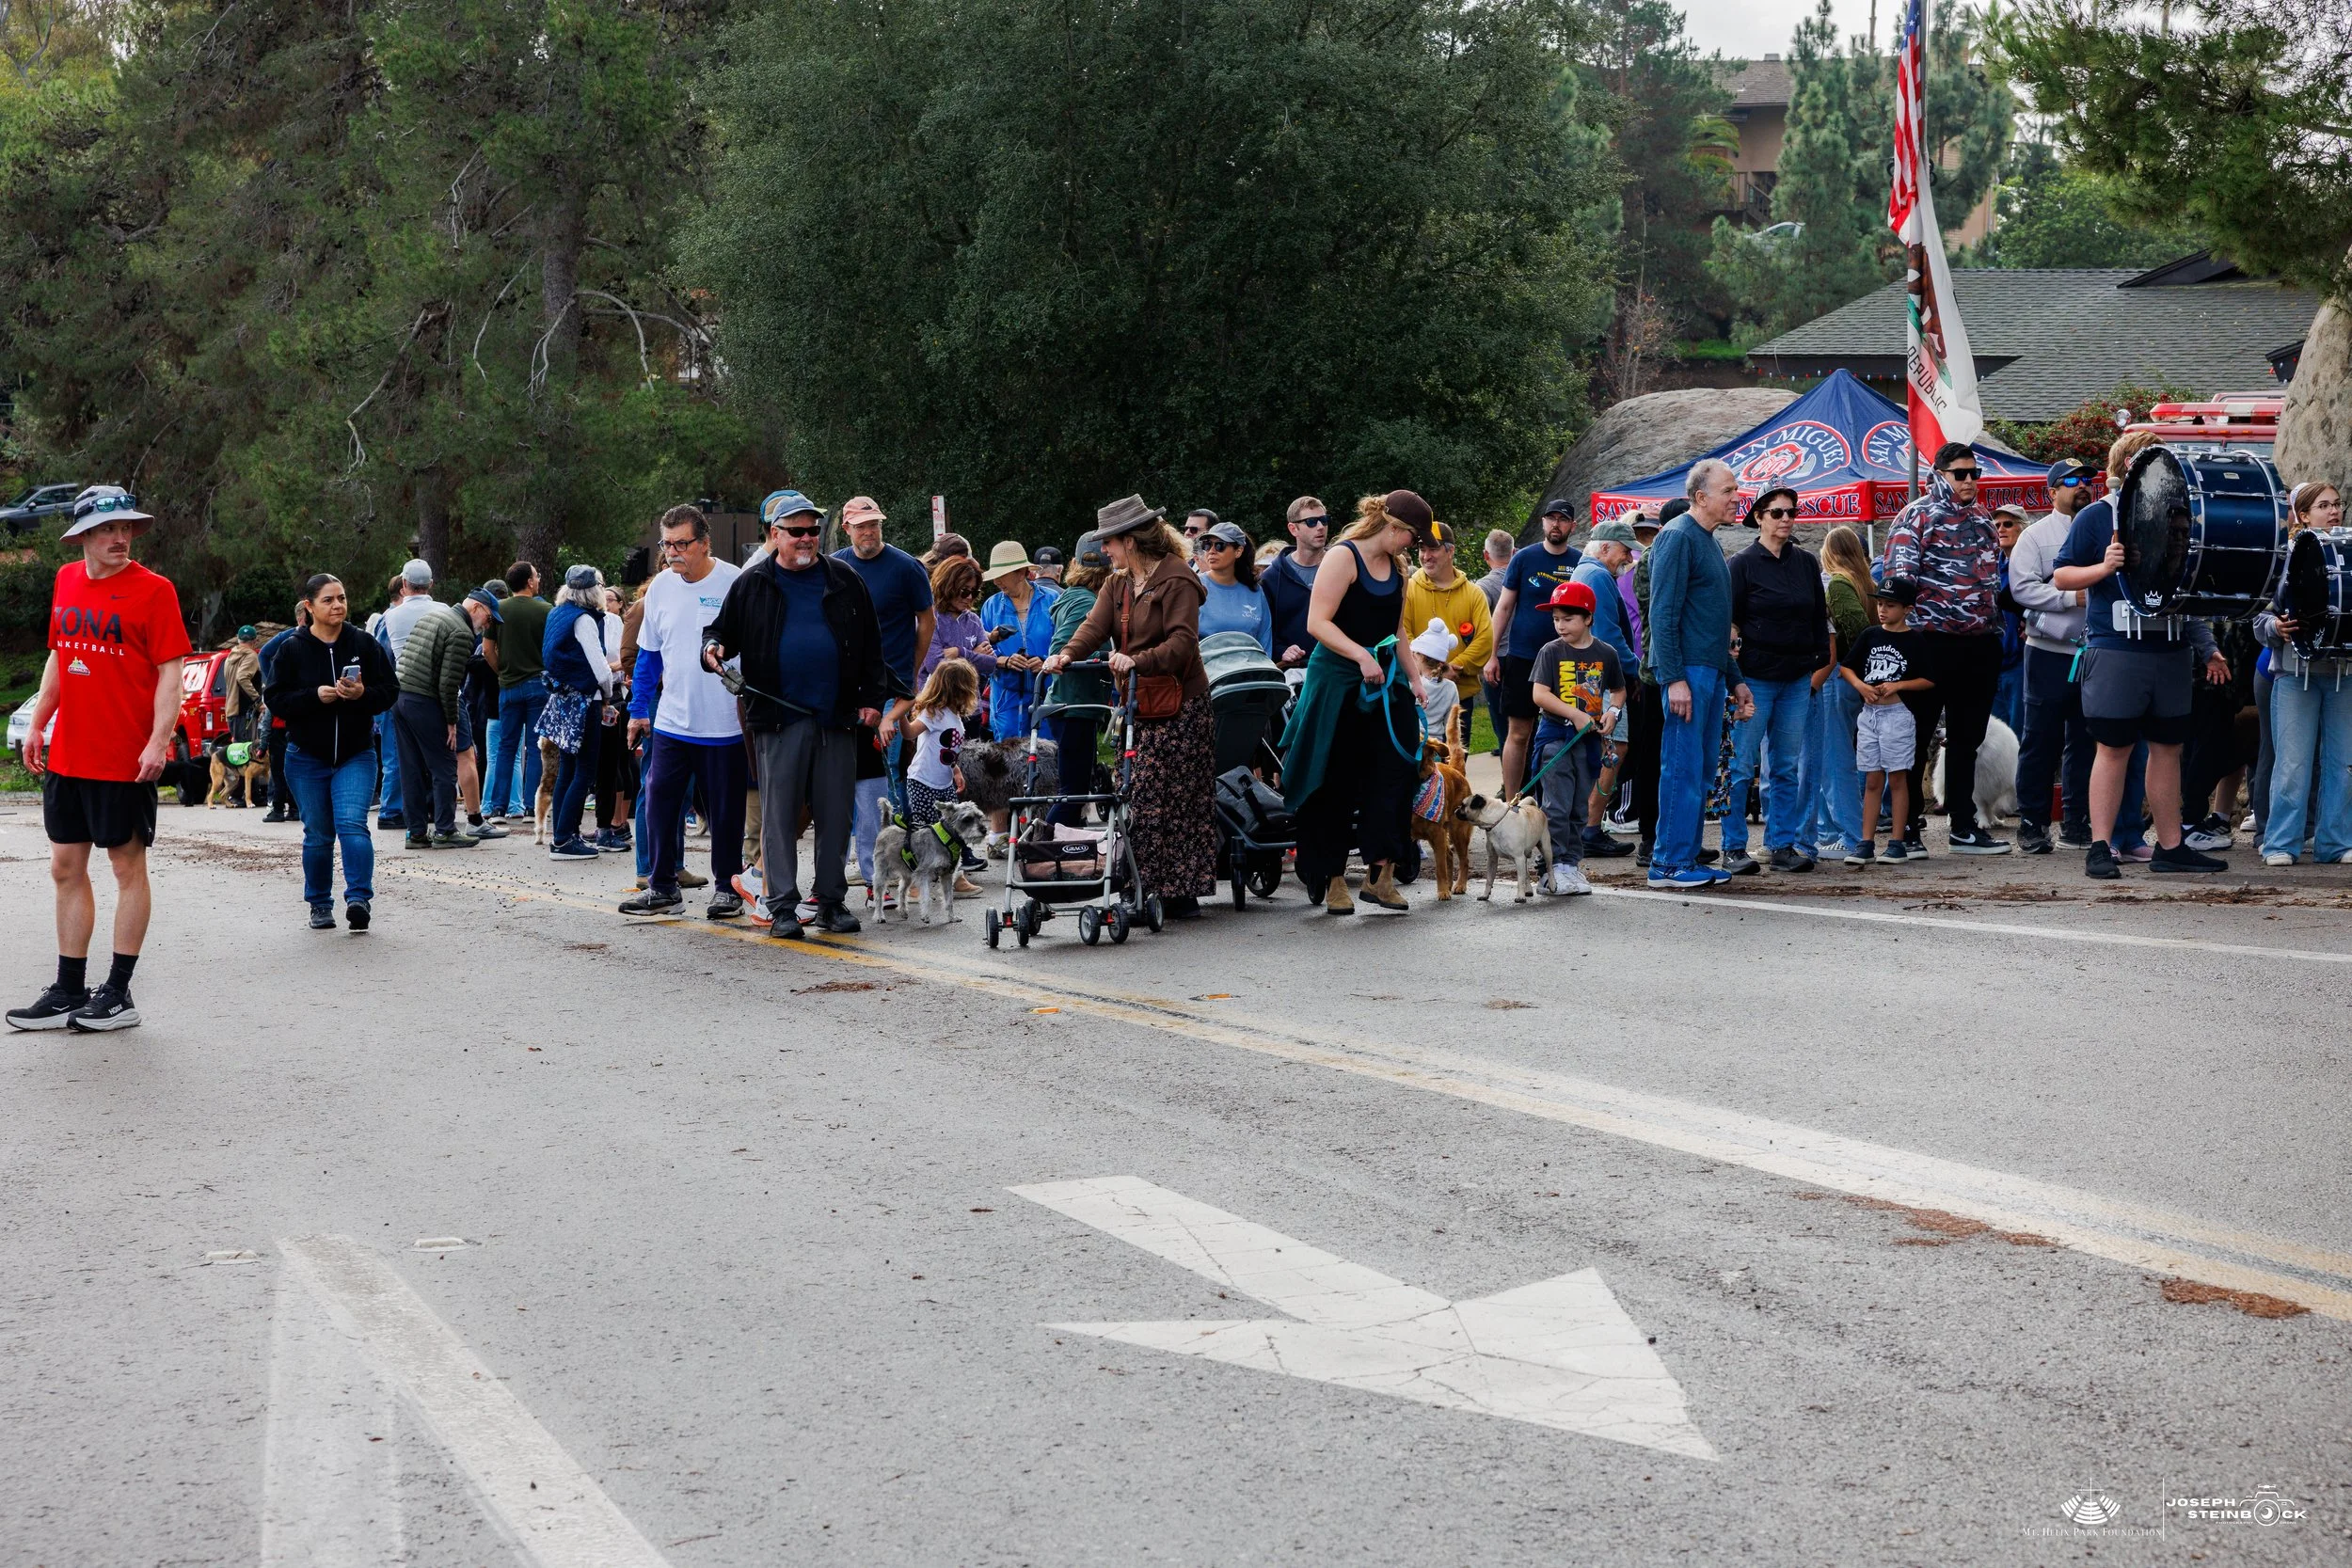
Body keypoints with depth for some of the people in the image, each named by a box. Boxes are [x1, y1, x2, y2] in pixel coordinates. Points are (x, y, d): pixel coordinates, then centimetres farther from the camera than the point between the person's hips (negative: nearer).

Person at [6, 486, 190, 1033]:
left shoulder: (152, 590, -8)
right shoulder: (67, 581, 10)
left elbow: (170, 672, -11)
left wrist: (159, 741, -20)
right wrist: (37, 724, 16)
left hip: (126, 757, -7)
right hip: (66, 756, 7)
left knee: (128, 868, 1)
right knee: (66, 869, 10)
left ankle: (119, 994, 8)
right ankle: (69, 992, 18)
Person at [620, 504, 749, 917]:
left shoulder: (736, 583, -7)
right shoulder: (660, 587, 7)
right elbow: (648, 654, 16)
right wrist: (638, 709, 14)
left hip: (725, 724, -4)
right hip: (670, 721, 4)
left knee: (725, 811, 4)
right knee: (660, 801, 1)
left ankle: (726, 887, 18)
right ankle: (662, 886, 11)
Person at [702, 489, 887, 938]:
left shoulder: (844, 581, 9)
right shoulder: (751, 586, 6)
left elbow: (870, 645, 12)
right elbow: (724, 629, 14)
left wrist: (872, 698, 5)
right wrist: (713, 648, -9)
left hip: (836, 718, 1)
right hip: (778, 719, -1)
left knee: (835, 813, 4)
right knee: (779, 813, 0)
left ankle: (831, 900, 14)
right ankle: (782, 904, 6)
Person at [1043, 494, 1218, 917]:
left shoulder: (1176, 580, -9)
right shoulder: (1118, 583, 16)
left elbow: (1182, 642, -19)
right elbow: (1095, 625, 2)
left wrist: (1137, 661, -34)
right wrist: (1067, 654, -18)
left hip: (1178, 706, -8)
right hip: (1136, 704, 8)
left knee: (1172, 800, -7)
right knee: (1138, 800, 5)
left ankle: (1180, 893, -1)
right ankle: (1149, 892, 9)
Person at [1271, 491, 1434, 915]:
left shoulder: (1396, 567, 15)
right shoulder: (1343, 558, -10)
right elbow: (1318, 623, -19)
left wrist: (1416, 679, 16)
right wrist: (1362, 656, -27)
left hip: (1385, 682, 7)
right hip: (1338, 683, -7)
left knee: (1394, 773, -6)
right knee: (1336, 784, 0)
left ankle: (1380, 875, -3)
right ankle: (1333, 880, 8)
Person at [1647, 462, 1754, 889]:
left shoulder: (1710, 542, 20)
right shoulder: (1678, 537, -10)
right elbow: (1662, 614, -16)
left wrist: (1734, 679, 22)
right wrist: (1674, 678, -22)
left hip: (1712, 673, 10)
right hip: (1687, 672, -10)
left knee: (1702, 772, 10)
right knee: (1682, 769, -8)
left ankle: (1687, 858, 15)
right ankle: (1669, 864, -5)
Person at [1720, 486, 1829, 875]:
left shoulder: (1806, 563, 11)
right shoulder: (1743, 564, -3)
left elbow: (1819, 618, 17)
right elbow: (1727, 620, -4)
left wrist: (1820, 665, 10)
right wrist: (1732, 677, -9)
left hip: (1797, 680, 5)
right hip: (1754, 678, -5)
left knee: (1788, 767, 7)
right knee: (1741, 767, -3)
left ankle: (1782, 845, 13)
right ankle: (1733, 849, 1)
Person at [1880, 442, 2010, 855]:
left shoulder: (1982, 517, 17)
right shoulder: (1917, 516, -4)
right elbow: (1898, 577, -10)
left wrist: (1995, 619, 22)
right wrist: (1903, 624, -16)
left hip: (1981, 641, 7)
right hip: (1933, 639, -7)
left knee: (1966, 738, 12)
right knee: (1916, 735, -1)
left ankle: (1964, 827, 18)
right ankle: (1908, 825, 5)